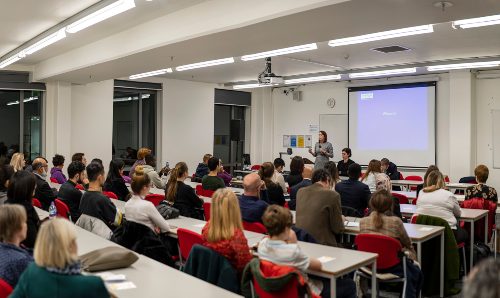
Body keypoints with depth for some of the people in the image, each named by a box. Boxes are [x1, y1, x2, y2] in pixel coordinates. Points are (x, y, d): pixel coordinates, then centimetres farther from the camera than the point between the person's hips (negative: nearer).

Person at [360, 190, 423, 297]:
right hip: (392, 266, -5)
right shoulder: (395, 221, -21)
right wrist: (412, 254, 19)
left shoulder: (362, 222, -11)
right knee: (418, 274, 27)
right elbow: (407, 243, -4)